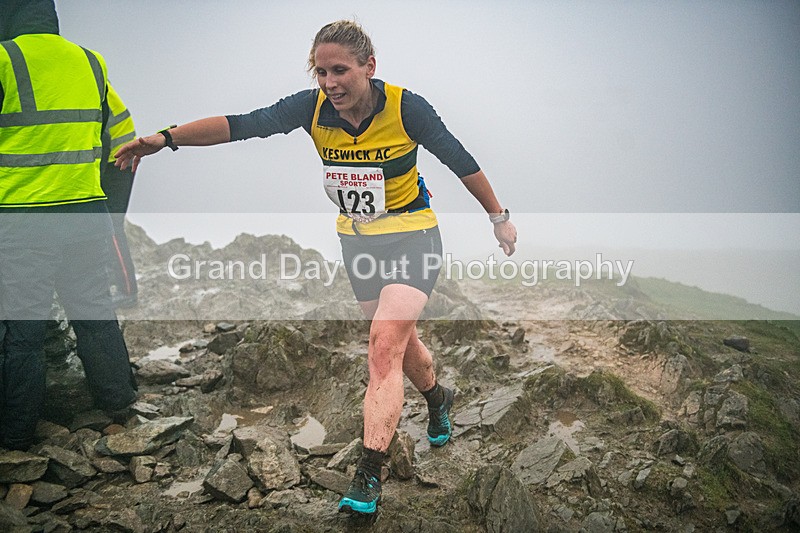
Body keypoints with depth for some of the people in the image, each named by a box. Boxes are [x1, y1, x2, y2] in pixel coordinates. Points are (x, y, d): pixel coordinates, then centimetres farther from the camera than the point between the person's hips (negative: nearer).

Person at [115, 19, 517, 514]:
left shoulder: (405, 107, -20)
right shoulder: (313, 108, -12)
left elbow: (460, 160, -9)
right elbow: (240, 125, -18)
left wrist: (499, 217, 0)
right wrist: (167, 137, -30)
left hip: (411, 236, -4)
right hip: (356, 239, 5)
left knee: (384, 346, -17)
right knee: (399, 341, 18)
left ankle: (368, 476, -13)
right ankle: (438, 399, 49)